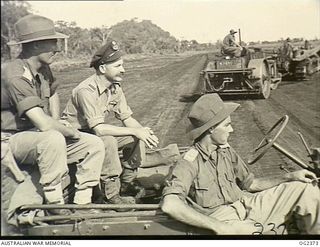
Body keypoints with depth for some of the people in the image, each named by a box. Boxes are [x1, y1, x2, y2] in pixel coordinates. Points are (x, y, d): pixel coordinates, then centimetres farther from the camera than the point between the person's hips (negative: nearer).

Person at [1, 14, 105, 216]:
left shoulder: (43, 68, 2)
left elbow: (53, 94, 24)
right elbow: (44, 124, -33)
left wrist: (57, 124, 8)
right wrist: (72, 132, -16)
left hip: (38, 134, 8)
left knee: (95, 145, -4)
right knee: (54, 139, -39)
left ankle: (81, 203, 1)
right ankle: (55, 205, -25)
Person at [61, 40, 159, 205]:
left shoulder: (115, 87, -1)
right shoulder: (87, 90, -28)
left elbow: (127, 118, 2)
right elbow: (99, 129, -35)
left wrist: (145, 132, -19)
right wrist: (135, 131, -32)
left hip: (96, 133, 8)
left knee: (137, 137, -6)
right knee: (107, 142, -35)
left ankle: (128, 181, 10)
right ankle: (111, 195, -22)